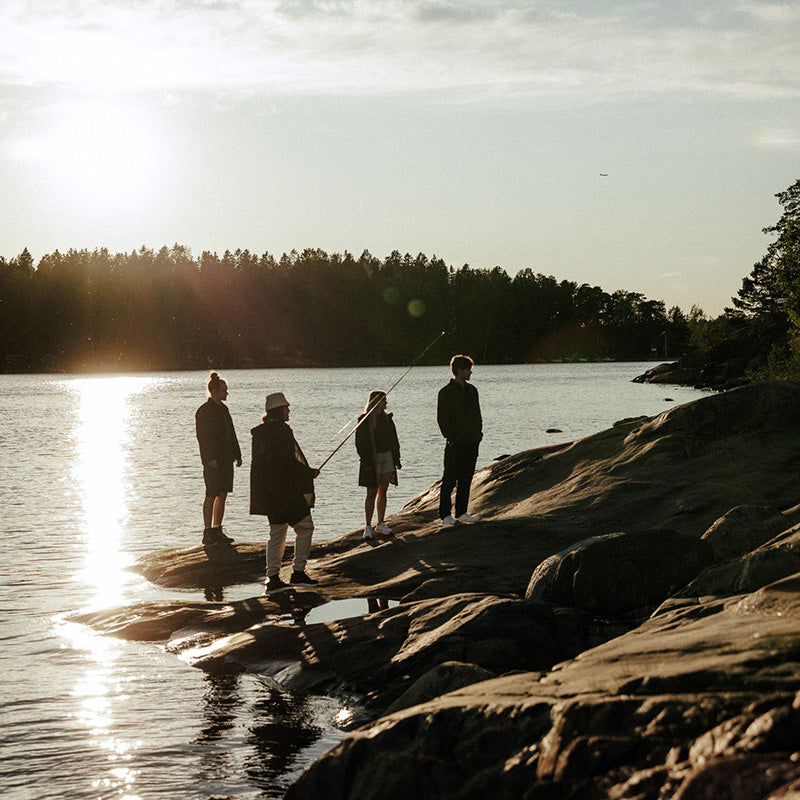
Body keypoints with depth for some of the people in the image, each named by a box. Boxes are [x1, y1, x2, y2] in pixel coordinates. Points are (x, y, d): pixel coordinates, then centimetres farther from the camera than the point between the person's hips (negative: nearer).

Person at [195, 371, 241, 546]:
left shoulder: (223, 408, 16)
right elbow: (202, 437, -14)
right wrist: (210, 459, -19)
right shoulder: (204, 411, -10)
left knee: (222, 495, 10)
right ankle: (208, 533, -1)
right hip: (213, 461, -8)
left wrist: (237, 454, 14)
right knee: (211, 496, -5)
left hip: (226, 459, 8)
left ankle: (217, 531, 16)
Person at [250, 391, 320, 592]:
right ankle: (298, 573, 1)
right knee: (305, 527, 3)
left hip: (267, 493, 9)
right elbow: (288, 462, -22)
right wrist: (310, 473, -8)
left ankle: (273, 578, 9)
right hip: (285, 492, -9)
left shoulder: (260, 433, 11)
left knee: (277, 532, 12)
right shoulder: (281, 431, -16)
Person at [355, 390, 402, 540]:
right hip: (372, 459, -5)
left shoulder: (387, 418, 10)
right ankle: (368, 527, -1)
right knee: (371, 493, -5)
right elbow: (360, 443, -8)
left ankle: (381, 524, 18)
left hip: (387, 457, 5)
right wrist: (365, 461, -14)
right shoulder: (364, 421, -7)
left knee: (383, 492, 9)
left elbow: (394, 440, 15)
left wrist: (397, 458, 10)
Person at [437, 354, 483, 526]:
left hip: (471, 443, 6)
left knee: (466, 479, 9)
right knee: (450, 480, -4)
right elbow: (442, 418, -8)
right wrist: (450, 438, -13)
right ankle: (445, 515, 0)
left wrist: (478, 434, 7)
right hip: (456, 444, -6)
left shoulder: (472, 390, 13)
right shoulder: (446, 392, -7)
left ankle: (462, 513, 16)